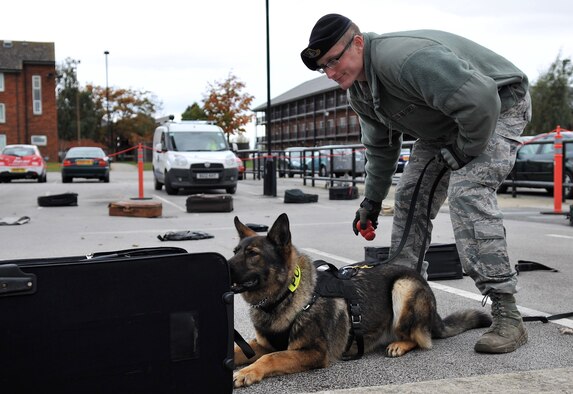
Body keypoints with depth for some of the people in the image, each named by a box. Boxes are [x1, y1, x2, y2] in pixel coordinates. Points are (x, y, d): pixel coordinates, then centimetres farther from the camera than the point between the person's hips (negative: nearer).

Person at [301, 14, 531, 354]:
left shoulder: (405, 58, -35)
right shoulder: (358, 92, -2)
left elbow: (480, 100, -40)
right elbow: (381, 146, 13)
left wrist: (465, 151, -25)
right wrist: (372, 200, 12)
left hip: (500, 104, -9)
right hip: (443, 124, 9)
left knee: (467, 191, -27)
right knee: (410, 197, 2)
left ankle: (507, 315, -23)